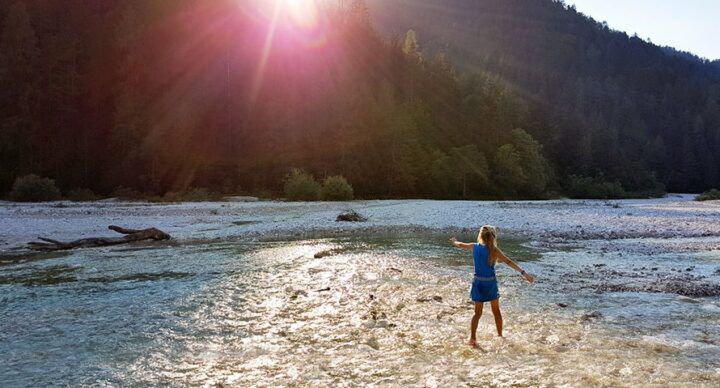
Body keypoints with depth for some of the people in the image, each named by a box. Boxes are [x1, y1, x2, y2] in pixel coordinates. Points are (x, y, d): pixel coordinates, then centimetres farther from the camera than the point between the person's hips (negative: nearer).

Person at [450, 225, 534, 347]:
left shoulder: (474, 247, -3)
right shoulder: (494, 250, -13)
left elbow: (460, 245, 16)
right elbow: (508, 262, -22)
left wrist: (454, 241, 39)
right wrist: (524, 273, -26)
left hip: (478, 283, 2)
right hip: (491, 283, -2)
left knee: (478, 312, 9)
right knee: (496, 311, 19)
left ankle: (472, 339, -2)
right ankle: (500, 335, 29)